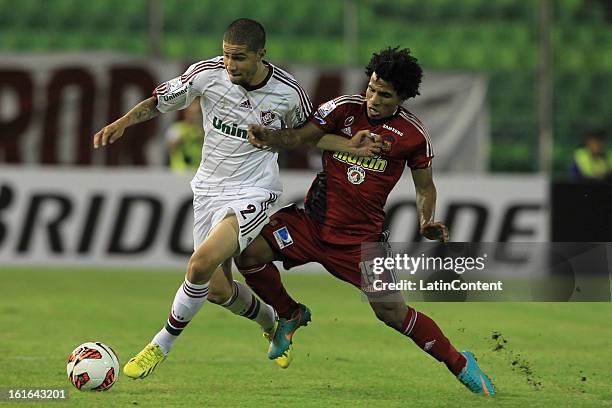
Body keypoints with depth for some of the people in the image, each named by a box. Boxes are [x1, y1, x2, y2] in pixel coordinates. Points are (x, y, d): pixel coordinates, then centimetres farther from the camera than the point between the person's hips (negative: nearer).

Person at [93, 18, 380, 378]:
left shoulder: (288, 91, -13)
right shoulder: (208, 73, -12)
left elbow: (306, 130, 9)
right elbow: (158, 102, 0)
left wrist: (347, 146, -6)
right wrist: (123, 122, -18)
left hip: (252, 193, -4)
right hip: (209, 188, 4)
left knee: (202, 263, -26)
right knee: (217, 289, 9)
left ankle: (161, 347, -8)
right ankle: (272, 322, 42)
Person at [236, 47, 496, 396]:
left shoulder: (413, 133, -3)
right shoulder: (345, 108, -3)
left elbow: (425, 186, 8)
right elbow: (301, 137, -8)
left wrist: (427, 223, -11)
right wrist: (269, 137, -29)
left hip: (361, 236, -2)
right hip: (313, 221, 2)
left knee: (394, 313, -6)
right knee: (249, 252, -18)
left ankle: (460, 363, 18)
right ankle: (290, 316, 11)